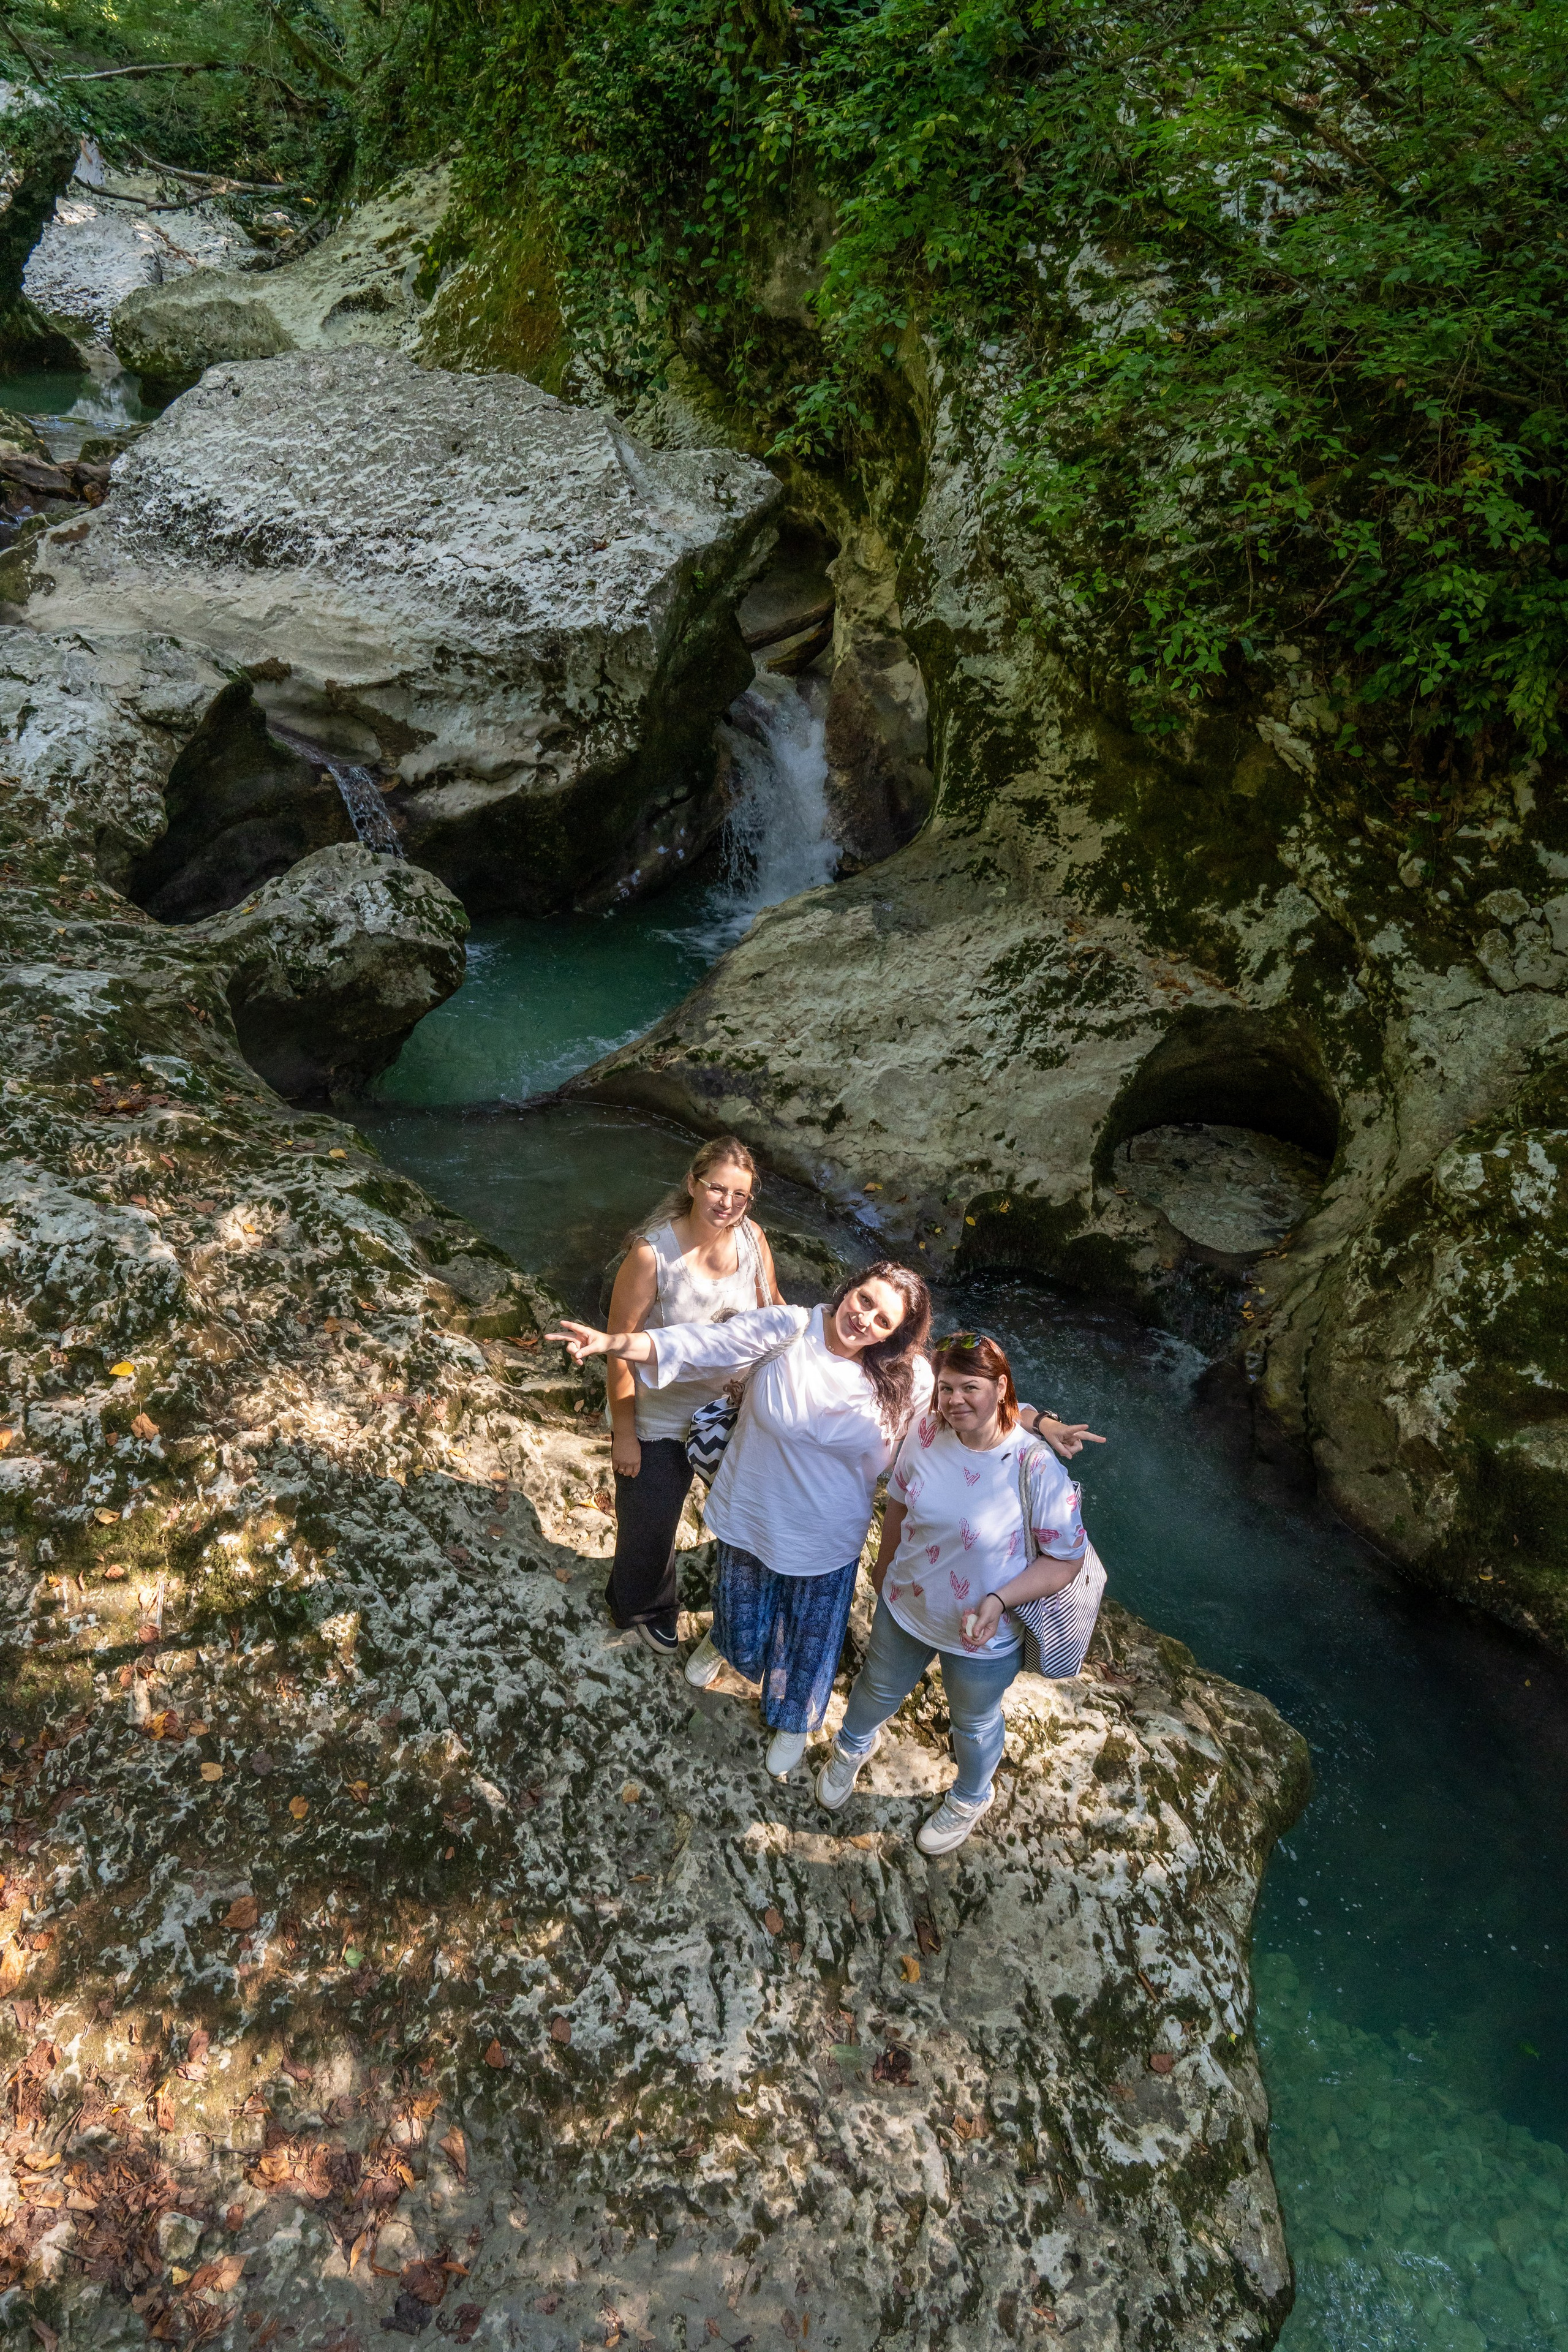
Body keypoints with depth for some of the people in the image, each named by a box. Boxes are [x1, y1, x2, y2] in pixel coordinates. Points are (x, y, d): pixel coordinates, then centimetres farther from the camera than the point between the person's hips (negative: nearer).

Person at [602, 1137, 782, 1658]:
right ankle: (645, 1607, 52)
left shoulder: (752, 1240, -15)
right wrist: (623, 1434, -16)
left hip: (733, 1409, 4)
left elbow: (773, 1312, 2)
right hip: (660, 1421, -4)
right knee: (650, 1524, 19)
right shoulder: (652, 1254, -28)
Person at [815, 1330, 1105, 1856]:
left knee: (975, 1724, 26)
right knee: (879, 1689, 31)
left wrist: (999, 1601, -32)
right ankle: (852, 1745, 65)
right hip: (904, 1608, 3)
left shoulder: (1037, 1468, -31)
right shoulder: (926, 1433, -20)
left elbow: (1067, 1558, -21)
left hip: (982, 1636, -3)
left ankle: (970, 1799, 59)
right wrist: (883, 1565, 13)